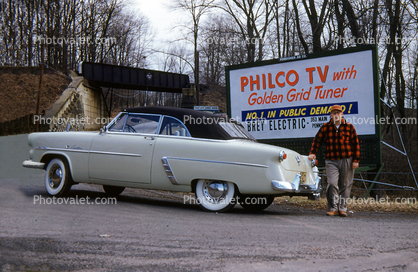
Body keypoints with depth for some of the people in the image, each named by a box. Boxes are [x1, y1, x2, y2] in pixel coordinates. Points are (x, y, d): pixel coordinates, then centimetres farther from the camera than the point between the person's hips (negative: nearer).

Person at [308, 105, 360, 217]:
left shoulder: (349, 127, 4)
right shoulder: (325, 127, 7)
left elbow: (356, 144, 5)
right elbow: (317, 140, 8)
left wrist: (356, 160, 0)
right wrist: (313, 153, -8)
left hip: (347, 160, 0)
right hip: (331, 161, 0)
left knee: (345, 185, 4)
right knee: (332, 184, -12)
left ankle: (342, 208, 12)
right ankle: (333, 208, -4)